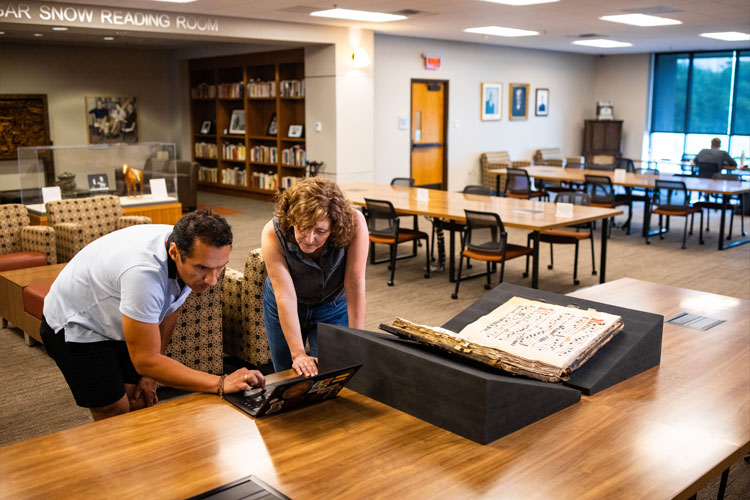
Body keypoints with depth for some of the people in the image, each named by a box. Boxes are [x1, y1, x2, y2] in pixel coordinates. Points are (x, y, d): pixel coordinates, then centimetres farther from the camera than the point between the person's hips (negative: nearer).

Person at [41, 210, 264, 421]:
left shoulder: (194, 252, -18)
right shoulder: (144, 272, -42)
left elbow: (169, 310, 1)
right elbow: (145, 360, -35)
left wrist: (150, 373, 3)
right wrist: (220, 383, -40)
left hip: (116, 325, 7)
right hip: (75, 327, -6)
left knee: (142, 403, 2)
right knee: (116, 413, -7)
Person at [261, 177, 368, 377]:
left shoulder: (354, 224, -31)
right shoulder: (273, 234, -30)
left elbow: (355, 287, -29)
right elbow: (285, 296, -32)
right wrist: (298, 353, -36)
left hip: (334, 307, 0)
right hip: (284, 309, 0)